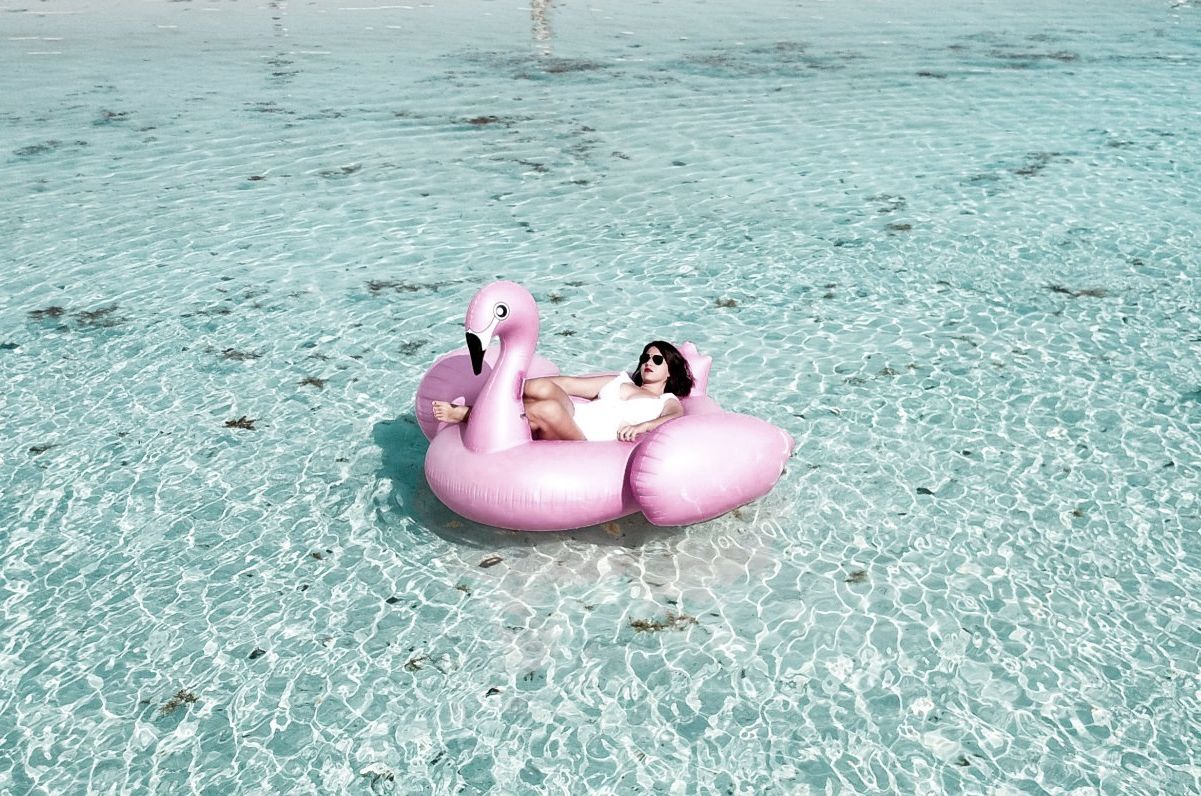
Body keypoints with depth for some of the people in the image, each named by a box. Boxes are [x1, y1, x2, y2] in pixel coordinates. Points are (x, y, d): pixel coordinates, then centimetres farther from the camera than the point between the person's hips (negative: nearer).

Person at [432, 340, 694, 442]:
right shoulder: (621, 381, 33)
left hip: (588, 441, -5)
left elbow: (675, 419, -10)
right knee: (542, 389, -29)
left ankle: (466, 414, -24)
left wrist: (643, 426, -31)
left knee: (547, 410, -35)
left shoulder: (669, 402, 17)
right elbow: (568, 383, 26)